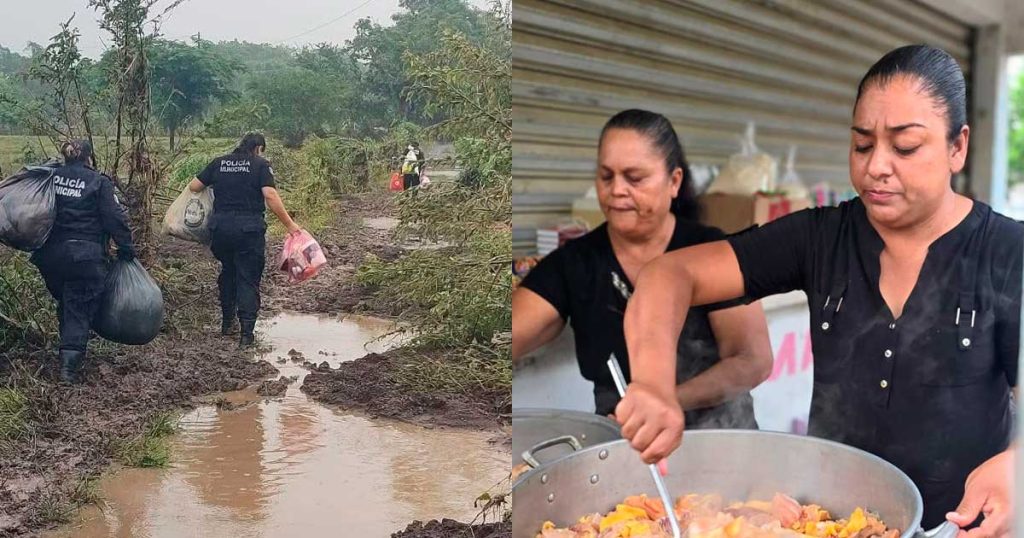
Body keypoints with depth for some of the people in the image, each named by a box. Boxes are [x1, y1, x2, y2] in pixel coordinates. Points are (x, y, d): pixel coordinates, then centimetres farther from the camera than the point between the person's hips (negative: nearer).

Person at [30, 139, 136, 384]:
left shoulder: (51, 177, 8)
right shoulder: (99, 182, -3)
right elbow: (114, 217, -7)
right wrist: (126, 249, -2)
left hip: (52, 254, 4)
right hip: (86, 256, -4)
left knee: (65, 304, 22)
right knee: (79, 309, 0)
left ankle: (69, 352, 33)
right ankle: (70, 364, -9)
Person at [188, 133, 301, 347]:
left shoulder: (219, 163, 11)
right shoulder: (261, 165, -1)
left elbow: (193, 187, 12)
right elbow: (270, 196, -13)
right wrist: (289, 224, -11)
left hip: (220, 226, 4)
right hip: (249, 227, -4)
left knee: (228, 272, 23)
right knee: (249, 279, 2)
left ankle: (227, 323, 32)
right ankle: (247, 333, -3)